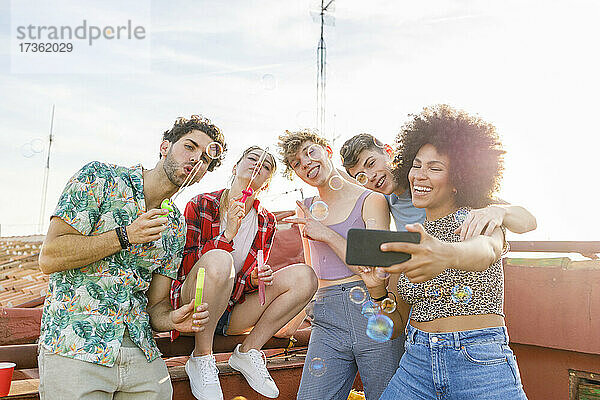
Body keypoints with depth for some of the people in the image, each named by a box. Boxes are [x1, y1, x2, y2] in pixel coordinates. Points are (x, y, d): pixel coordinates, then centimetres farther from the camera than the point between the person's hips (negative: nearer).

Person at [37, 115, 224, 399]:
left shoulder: (176, 228, 10)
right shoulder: (100, 178, -4)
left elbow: (156, 304, 8)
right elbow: (49, 258, -11)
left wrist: (172, 320, -14)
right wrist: (125, 236, -17)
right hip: (75, 348, -4)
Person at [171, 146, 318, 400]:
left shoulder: (266, 223, 4)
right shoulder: (201, 205, -8)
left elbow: (251, 278, 6)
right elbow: (186, 268, -14)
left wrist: (255, 278, -19)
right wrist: (228, 233, -26)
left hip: (232, 310, 4)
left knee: (304, 276, -13)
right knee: (219, 259, -37)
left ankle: (247, 352, -3)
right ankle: (201, 360, -18)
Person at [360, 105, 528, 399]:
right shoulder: (411, 238, 11)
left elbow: (485, 250, -30)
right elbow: (398, 321, 11)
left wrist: (447, 254, -52)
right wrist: (378, 291, -10)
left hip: (480, 364, -4)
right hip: (416, 364, 5)